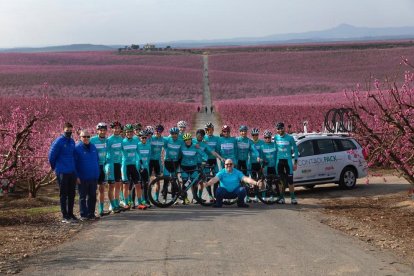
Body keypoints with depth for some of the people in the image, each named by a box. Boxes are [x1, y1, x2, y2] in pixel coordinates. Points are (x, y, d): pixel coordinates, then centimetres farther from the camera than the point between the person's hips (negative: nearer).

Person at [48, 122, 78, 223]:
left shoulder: (72, 142, 10)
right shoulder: (59, 141, -10)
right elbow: (51, 155, -7)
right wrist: (55, 167, 4)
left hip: (72, 172, 6)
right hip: (62, 172, -6)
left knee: (71, 194, 11)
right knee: (63, 194, -1)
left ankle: (70, 214, 20)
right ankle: (65, 216, 3)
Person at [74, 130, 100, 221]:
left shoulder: (93, 147, 10)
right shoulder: (77, 148, -7)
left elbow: (97, 160, 18)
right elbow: (74, 163, -8)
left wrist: (97, 174, 13)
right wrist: (76, 176, -12)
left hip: (93, 177, 5)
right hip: (82, 178, -5)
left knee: (92, 196, 9)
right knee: (83, 197, 3)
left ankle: (91, 213, 17)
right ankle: (83, 214, 8)